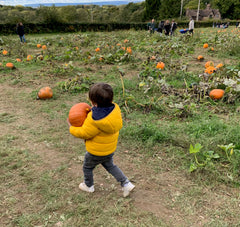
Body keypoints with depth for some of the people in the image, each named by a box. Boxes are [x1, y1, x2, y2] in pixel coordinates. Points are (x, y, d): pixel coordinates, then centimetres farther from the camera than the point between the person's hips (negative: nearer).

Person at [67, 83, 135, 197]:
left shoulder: (94, 120, -38)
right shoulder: (114, 108, -16)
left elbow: (84, 133, -24)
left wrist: (71, 128, -7)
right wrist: (93, 111, -6)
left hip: (96, 152, -7)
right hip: (110, 149, 7)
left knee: (87, 167, 23)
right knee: (109, 165, 32)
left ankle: (89, 186, 48)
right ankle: (126, 184, 26)